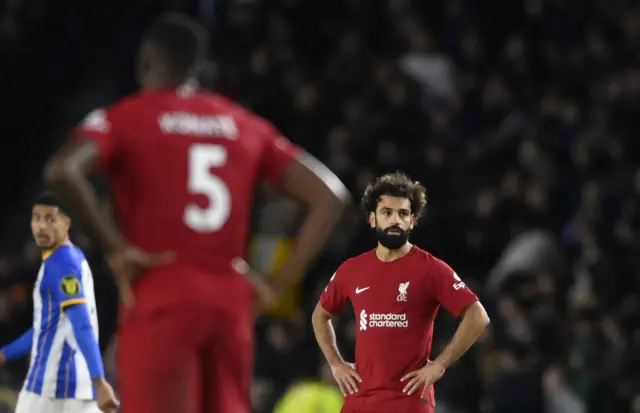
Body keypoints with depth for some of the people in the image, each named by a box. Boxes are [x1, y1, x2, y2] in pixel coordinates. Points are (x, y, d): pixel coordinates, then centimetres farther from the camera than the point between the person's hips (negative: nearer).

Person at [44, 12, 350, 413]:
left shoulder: (126, 118, 3)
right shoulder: (245, 126, 16)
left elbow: (63, 171, -18)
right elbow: (330, 194, 11)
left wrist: (116, 248, -10)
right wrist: (279, 284, 8)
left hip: (161, 305, -4)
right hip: (230, 306, 4)